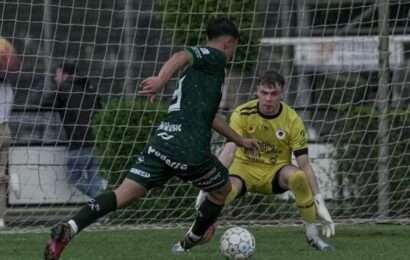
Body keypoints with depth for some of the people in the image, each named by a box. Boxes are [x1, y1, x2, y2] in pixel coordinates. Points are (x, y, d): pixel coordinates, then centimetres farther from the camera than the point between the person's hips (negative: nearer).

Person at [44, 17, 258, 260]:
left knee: (125, 194, -4)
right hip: (191, 150, -7)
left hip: (162, 142, 7)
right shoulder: (214, 57, 4)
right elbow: (182, 56, -19)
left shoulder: (201, 68, 32)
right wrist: (161, 80, -38)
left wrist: (240, 140, 56)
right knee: (222, 188, 22)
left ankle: (68, 229, -25)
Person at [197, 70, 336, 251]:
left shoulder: (292, 120, -13)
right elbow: (229, 151, -23)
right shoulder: (242, 114, -15)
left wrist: (319, 202, -16)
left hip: (276, 171, 1)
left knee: (298, 176, -34)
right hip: (245, 168, 0)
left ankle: (312, 235, -15)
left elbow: (304, 164, -12)